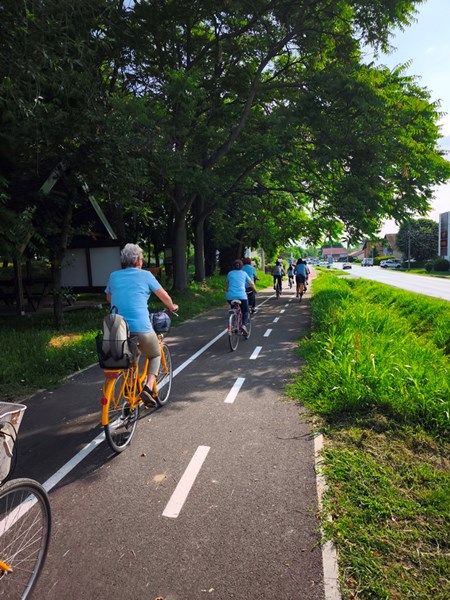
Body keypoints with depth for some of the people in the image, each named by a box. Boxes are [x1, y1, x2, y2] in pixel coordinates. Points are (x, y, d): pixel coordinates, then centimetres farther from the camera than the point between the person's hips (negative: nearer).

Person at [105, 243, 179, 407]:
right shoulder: (145, 275, 1)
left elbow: (108, 298, 27)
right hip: (141, 328, -3)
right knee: (155, 355, 21)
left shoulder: (114, 276, 11)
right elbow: (164, 296, 8)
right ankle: (148, 388, 1)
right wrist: (172, 307, 29)